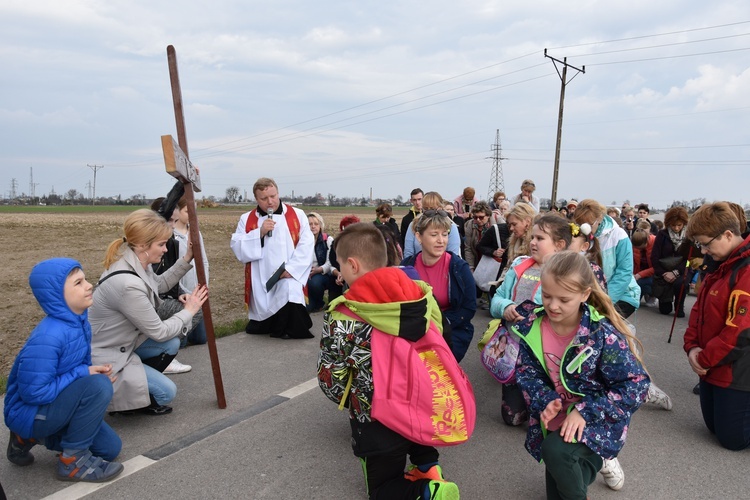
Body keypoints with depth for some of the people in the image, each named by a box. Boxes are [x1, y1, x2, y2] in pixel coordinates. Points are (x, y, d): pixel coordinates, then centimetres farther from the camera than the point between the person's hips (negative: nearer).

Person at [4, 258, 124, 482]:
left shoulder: (79, 323, -5)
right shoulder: (47, 338, -31)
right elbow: (34, 393, -28)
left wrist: (97, 370, -11)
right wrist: (85, 373, -23)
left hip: (52, 404, 8)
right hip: (28, 412, -8)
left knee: (110, 448, 8)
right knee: (98, 386, -31)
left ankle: (30, 437, 19)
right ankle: (72, 459, -11)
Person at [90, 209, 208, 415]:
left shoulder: (135, 263, -7)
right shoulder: (128, 284, -34)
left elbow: (160, 284, 17)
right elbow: (159, 332, -22)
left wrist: (186, 259, 6)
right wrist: (189, 311, -7)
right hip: (103, 358, -9)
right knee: (166, 392, -9)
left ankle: (138, 382, 13)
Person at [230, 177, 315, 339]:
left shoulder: (297, 215, 4)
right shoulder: (246, 219, 8)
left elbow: (306, 246, -4)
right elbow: (237, 248, -2)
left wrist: (291, 268, -16)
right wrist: (259, 232, -14)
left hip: (289, 278, -1)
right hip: (261, 283, 2)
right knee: (259, 331, 1)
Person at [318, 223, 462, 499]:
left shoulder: (342, 320, -22)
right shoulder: (421, 297, -9)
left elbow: (329, 379, -12)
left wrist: (353, 400, 9)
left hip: (378, 419, -5)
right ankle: (428, 464, 16)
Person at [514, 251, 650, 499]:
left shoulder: (602, 333, -24)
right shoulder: (532, 326, -13)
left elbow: (636, 384, -20)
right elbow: (526, 372, -5)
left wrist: (585, 411, -27)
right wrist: (545, 402, -23)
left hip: (597, 418, -4)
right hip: (555, 416, 5)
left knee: (556, 450, -32)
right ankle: (596, 460, 42)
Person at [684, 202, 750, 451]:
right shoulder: (722, 265, 8)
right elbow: (699, 309, 10)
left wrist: (704, 360, -15)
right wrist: (692, 347, -4)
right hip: (713, 366, 9)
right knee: (715, 427, 20)